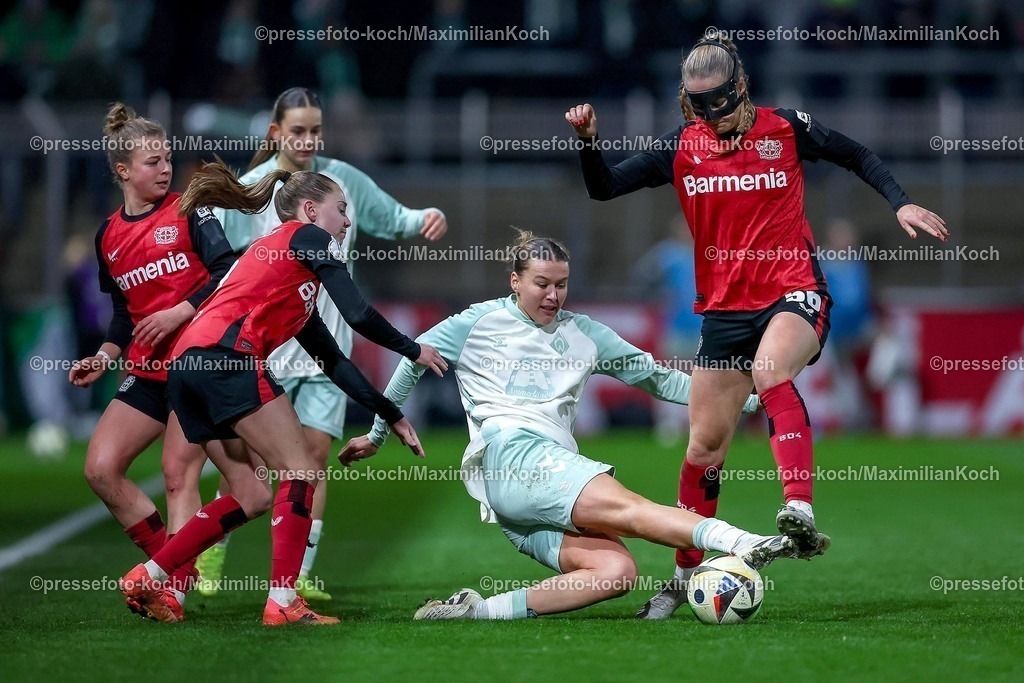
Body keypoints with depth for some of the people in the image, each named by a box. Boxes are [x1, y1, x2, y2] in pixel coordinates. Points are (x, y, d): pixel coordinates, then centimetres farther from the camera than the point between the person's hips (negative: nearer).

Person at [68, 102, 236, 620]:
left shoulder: (188, 212, -2)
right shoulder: (109, 237, 12)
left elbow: (228, 272, -9)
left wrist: (180, 312, -17)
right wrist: (104, 357, 7)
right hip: (148, 372, 6)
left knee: (179, 473, -12)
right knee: (100, 468, -4)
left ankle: (174, 587, -9)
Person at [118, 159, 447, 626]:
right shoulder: (306, 236, 7)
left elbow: (334, 363, 33)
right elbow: (358, 315, -2)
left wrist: (392, 416, 31)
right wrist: (414, 350, 13)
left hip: (187, 367, 9)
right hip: (226, 356, -9)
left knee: (252, 497, 14)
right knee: (302, 472, -6)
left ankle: (145, 579, 16)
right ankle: (283, 602, -13)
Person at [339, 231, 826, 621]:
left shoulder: (584, 335, 23)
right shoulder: (479, 323, 12)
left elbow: (658, 377, 25)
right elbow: (414, 359, 21)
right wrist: (377, 434, 25)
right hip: (507, 453, -6)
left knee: (616, 571, -24)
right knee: (622, 506, -29)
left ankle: (476, 610, -28)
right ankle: (748, 545, -52)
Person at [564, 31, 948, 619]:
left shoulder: (786, 129, -2)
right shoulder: (681, 149, 3)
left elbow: (859, 157, 10)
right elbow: (604, 188, 3)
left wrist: (901, 203, -3)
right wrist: (589, 141, -15)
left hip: (795, 295, -4)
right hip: (724, 308, 4)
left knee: (771, 372, -37)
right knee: (706, 444, 5)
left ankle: (801, 510, -47)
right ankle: (686, 573, 20)